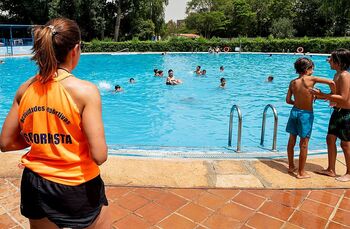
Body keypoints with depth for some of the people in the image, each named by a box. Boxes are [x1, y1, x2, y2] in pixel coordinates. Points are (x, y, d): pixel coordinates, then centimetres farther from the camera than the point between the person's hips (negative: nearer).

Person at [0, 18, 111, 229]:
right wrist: (78, 140, -2)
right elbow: (99, 156, -22)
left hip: (35, 187, 5)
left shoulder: (25, 89, -4)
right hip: (78, 188, -5)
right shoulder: (85, 90, -20)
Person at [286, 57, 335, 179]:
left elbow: (288, 100, 3)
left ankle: (291, 166, 29)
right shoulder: (310, 79, -12)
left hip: (294, 111, 5)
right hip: (306, 114, -5)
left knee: (292, 140, 15)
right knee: (304, 144, 3)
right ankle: (301, 172, 11)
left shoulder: (293, 82, 2)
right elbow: (331, 82, -19)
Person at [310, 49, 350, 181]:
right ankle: (331, 170, 25)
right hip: (337, 111, 9)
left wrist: (323, 95, -27)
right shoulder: (338, 74, 9)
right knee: (330, 139, 13)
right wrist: (321, 96, 4)